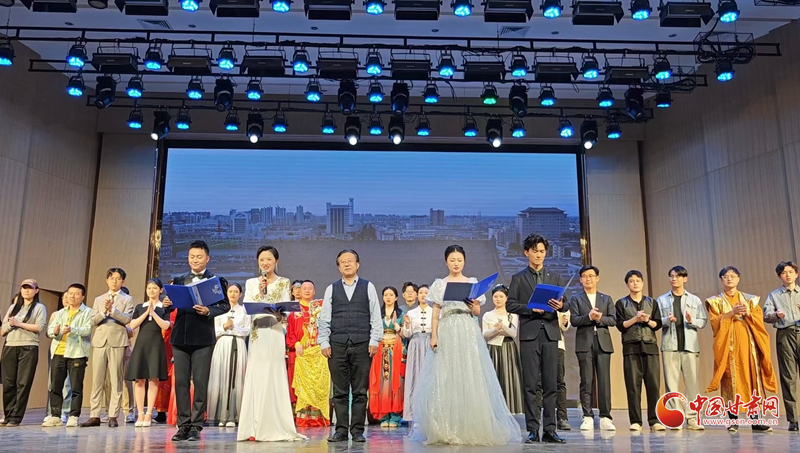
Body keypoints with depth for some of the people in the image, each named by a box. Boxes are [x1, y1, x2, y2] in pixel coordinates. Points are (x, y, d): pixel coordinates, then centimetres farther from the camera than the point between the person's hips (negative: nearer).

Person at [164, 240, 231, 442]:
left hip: (203, 338, -3)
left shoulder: (217, 280, 3)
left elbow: (225, 305, -4)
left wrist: (209, 311, -21)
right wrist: (167, 304, -11)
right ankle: (183, 425, 14)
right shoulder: (179, 281, 15)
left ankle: (196, 426, 8)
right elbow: (173, 304, 11)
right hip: (180, 336, 4)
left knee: (200, 382, 0)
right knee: (181, 382, 5)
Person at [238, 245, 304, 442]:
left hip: (275, 334, -2)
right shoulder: (251, 283, 13)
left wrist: (278, 313, -22)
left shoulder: (284, 283, 7)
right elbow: (247, 307, 3)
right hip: (256, 335, 2)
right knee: (255, 378, -1)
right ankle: (255, 428, 4)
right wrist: (260, 292, -9)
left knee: (273, 378, -4)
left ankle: (274, 427, 2)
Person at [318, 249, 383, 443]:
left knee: (360, 391, 3)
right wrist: (324, 342, 0)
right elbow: (324, 319, 8)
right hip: (337, 345, 1)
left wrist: (374, 341, -4)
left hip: (362, 345, -1)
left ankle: (357, 430, 12)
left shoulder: (368, 287, 7)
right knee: (340, 391, 5)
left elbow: (376, 317, 4)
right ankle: (341, 430, 13)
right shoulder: (331, 289, 9)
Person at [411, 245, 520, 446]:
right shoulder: (439, 284, 8)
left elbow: (477, 313, 9)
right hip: (447, 333, 0)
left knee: (471, 377, -4)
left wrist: (474, 306, -13)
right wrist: (433, 336, -7)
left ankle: (472, 428, 4)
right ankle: (446, 430, 4)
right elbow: (435, 314, 5)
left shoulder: (472, 283, 11)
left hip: (468, 333, 1)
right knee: (445, 379, -3)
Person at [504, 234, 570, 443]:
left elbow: (565, 304, 9)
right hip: (529, 334, -2)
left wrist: (560, 305, -13)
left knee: (551, 384, 2)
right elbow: (510, 304, 2)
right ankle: (533, 430, 3)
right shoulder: (518, 278, 9)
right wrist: (530, 308, -12)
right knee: (530, 385, -2)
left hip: (550, 333, 2)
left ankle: (549, 430, 7)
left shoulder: (556, 277, 14)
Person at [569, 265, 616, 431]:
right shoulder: (575, 299, 10)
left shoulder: (606, 299, 16)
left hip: (603, 343, 2)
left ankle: (605, 418, 3)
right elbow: (574, 320, -2)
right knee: (586, 381, -2)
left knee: (604, 381, -2)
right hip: (584, 344, -1)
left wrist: (600, 318, -12)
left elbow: (613, 319, 5)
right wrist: (589, 316, -17)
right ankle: (588, 417, 3)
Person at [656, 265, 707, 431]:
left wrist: (692, 321, -14)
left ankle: (692, 418, 5)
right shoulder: (662, 299, 10)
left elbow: (704, 321, 6)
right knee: (671, 383, -1)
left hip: (690, 346, 1)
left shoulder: (694, 300, 12)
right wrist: (667, 320, -17)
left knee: (692, 382, -1)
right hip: (669, 346, 0)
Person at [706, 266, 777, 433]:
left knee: (752, 377, -3)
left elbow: (759, 320, 5)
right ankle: (733, 420, -2)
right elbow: (715, 322, -4)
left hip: (747, 342, 2)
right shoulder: (715, 301, 9)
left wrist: (748, 313, -13)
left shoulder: (750, 299, 16)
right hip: (728, 344, -2)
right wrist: (731, 313, -16)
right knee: (731, 378, -6)